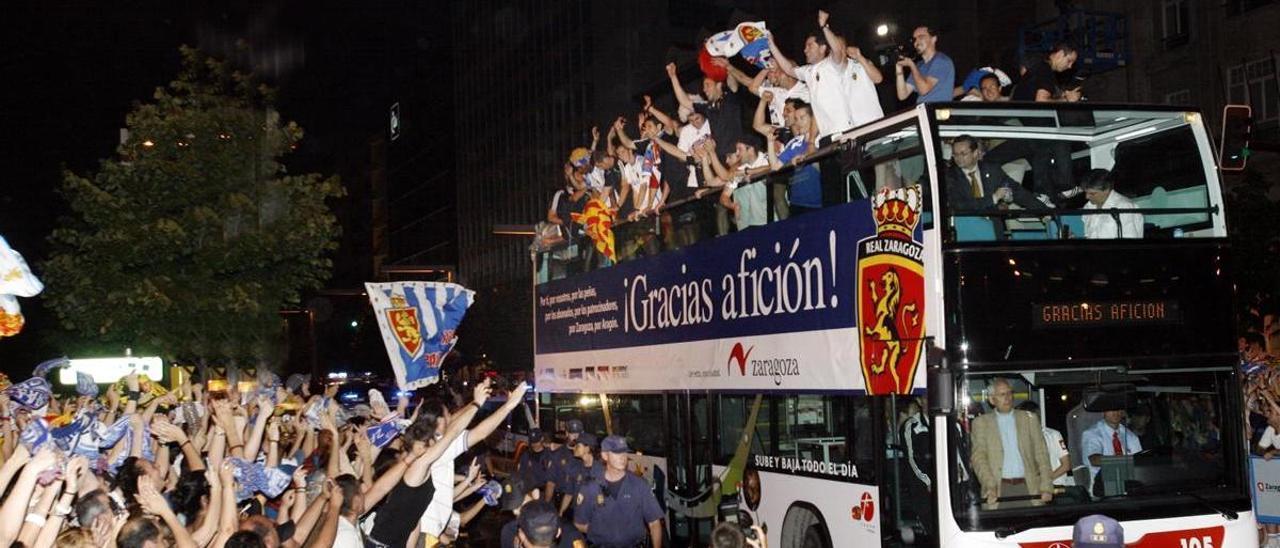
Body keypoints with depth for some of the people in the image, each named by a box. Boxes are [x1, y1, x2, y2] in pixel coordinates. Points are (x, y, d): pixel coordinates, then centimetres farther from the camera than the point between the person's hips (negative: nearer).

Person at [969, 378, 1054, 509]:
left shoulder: (1029, 419, 13)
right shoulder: (981, 423, 8)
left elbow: (1041, 456, 9)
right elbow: (978, 457, -1)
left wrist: (1046, 487, -3)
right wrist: (990, 486, -16)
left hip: (1029, 488, 1)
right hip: (999, 489, -1)